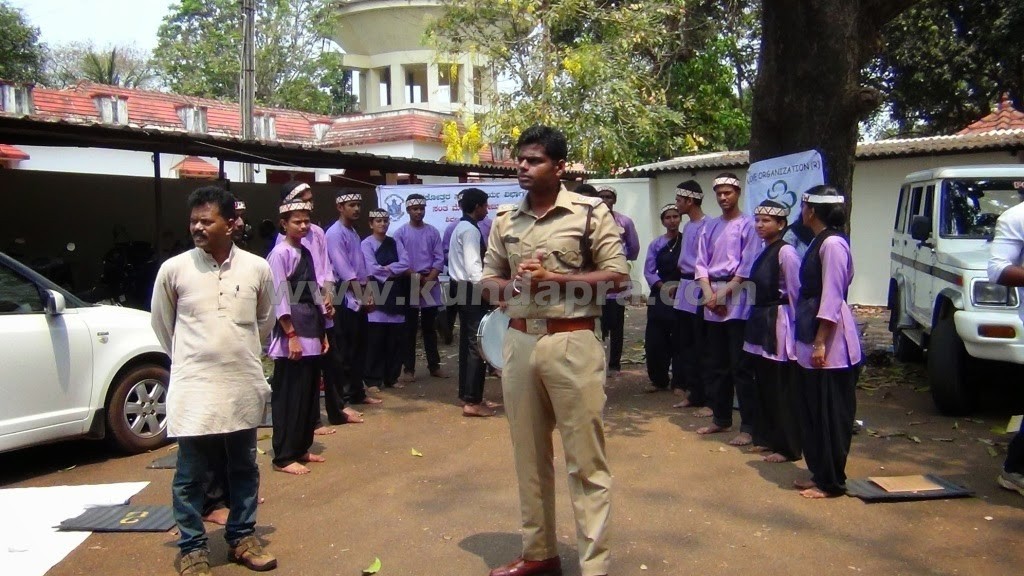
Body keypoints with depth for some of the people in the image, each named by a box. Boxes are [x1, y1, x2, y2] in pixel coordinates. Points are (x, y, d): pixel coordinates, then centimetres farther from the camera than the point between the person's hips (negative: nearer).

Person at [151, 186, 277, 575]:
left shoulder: (257, 268, -2)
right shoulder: (173, 269, -6)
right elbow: (162, 324, 8)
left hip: (244, 386, 2)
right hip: (193, 387, -2)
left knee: (244, 468, 14)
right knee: (190, 475, 6)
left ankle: (242, 538, 31)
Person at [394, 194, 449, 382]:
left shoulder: (433, 232, 7)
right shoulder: (400, 234, 0)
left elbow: (439, 259, 2)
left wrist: (428, 280, -9)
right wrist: (417, 279, -10)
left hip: (431, 285, 2)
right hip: (409, 285, -2)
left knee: (430, 328, 10)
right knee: (409, 329, 2)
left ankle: (434, 365, 17)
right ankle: (408, 368, 7)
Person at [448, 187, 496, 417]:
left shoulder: (460, 227, 17)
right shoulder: (470, 230, -15)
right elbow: (474, 267, -24)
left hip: (463, 290, 11)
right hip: (472, 292, -11)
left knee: (467, 342, 14)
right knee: (477, 344, -8)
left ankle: (467, 395, 22)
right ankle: (472, 401, -6)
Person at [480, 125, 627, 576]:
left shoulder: (591, 212, -4)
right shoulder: (505, 222, 11)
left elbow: (618, 277, -7)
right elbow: (488, 282, 15)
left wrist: (552, 278, -15)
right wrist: (515, 284, -7)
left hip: (572, 343, -5)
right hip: (519, 343, 5)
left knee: (585, 459, 0)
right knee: (528, 454, 14)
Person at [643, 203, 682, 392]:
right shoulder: (656, 244, 8)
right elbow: (648, 271, 3)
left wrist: (679, 286, -16)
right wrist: (663, 286, -11)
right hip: (659, 297, 3)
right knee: (654, 341, 2)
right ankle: (659, 380, 18)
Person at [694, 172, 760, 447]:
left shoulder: (748, 225, -3)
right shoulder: (710, 227, 14)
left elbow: (747, 267, -9)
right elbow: (701, 263, 11)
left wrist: (723, 294, -11)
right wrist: (708, 293, -4)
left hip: (737, 299, -6)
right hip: (711, 301, 6)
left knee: (740, 366, -5)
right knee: (716, 364, 12)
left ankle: (748, 426, 0)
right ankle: (721, 418, 23)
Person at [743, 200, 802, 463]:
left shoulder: (786, 252, -14)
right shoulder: (763, 252, 12)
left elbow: (796, 292, -15)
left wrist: (796, 325, -14)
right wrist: (757, 318, 11)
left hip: (778, 324, -8)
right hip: (760, 322, 9)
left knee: (781, 388, 0)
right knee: (763, 384, 14)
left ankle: (787, 447, 11)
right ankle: (767, 438, 27)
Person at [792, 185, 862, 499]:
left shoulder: (833, 243, -15)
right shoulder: (818, 242, 13)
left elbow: (832, 297, -19)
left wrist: (821, 342, -21)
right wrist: (811, 341, 17)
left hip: (831, 342, -10)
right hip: (811, 336, 10)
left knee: (831, 413, 0)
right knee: (811, 411, 15)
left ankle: (831, 481, 10)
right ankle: (819, 473, 26)